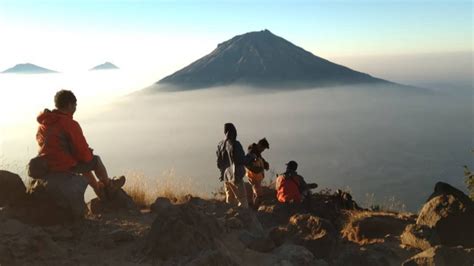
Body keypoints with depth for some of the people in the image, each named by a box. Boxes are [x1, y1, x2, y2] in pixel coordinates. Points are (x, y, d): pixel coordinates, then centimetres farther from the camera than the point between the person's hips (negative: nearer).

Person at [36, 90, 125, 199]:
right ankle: (109, 185, 36)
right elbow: (84, 154, -20)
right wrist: (89, 155, 7)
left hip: (47, 167, 8)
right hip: (66, 167, -8)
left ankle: (98, 189, 43)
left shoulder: (43, 124, 3)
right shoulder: (70, 124, -21)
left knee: (84, 164, 31)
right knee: (96, 160, 14)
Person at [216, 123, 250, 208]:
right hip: (235, 176, -7)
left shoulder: (220, 144, 3)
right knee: (242, 200, 0)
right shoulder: (235, 144, -18)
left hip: (225, 176, 7)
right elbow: (241, 160, -17)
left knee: (230, 199, 16)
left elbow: (219, 163, 8)